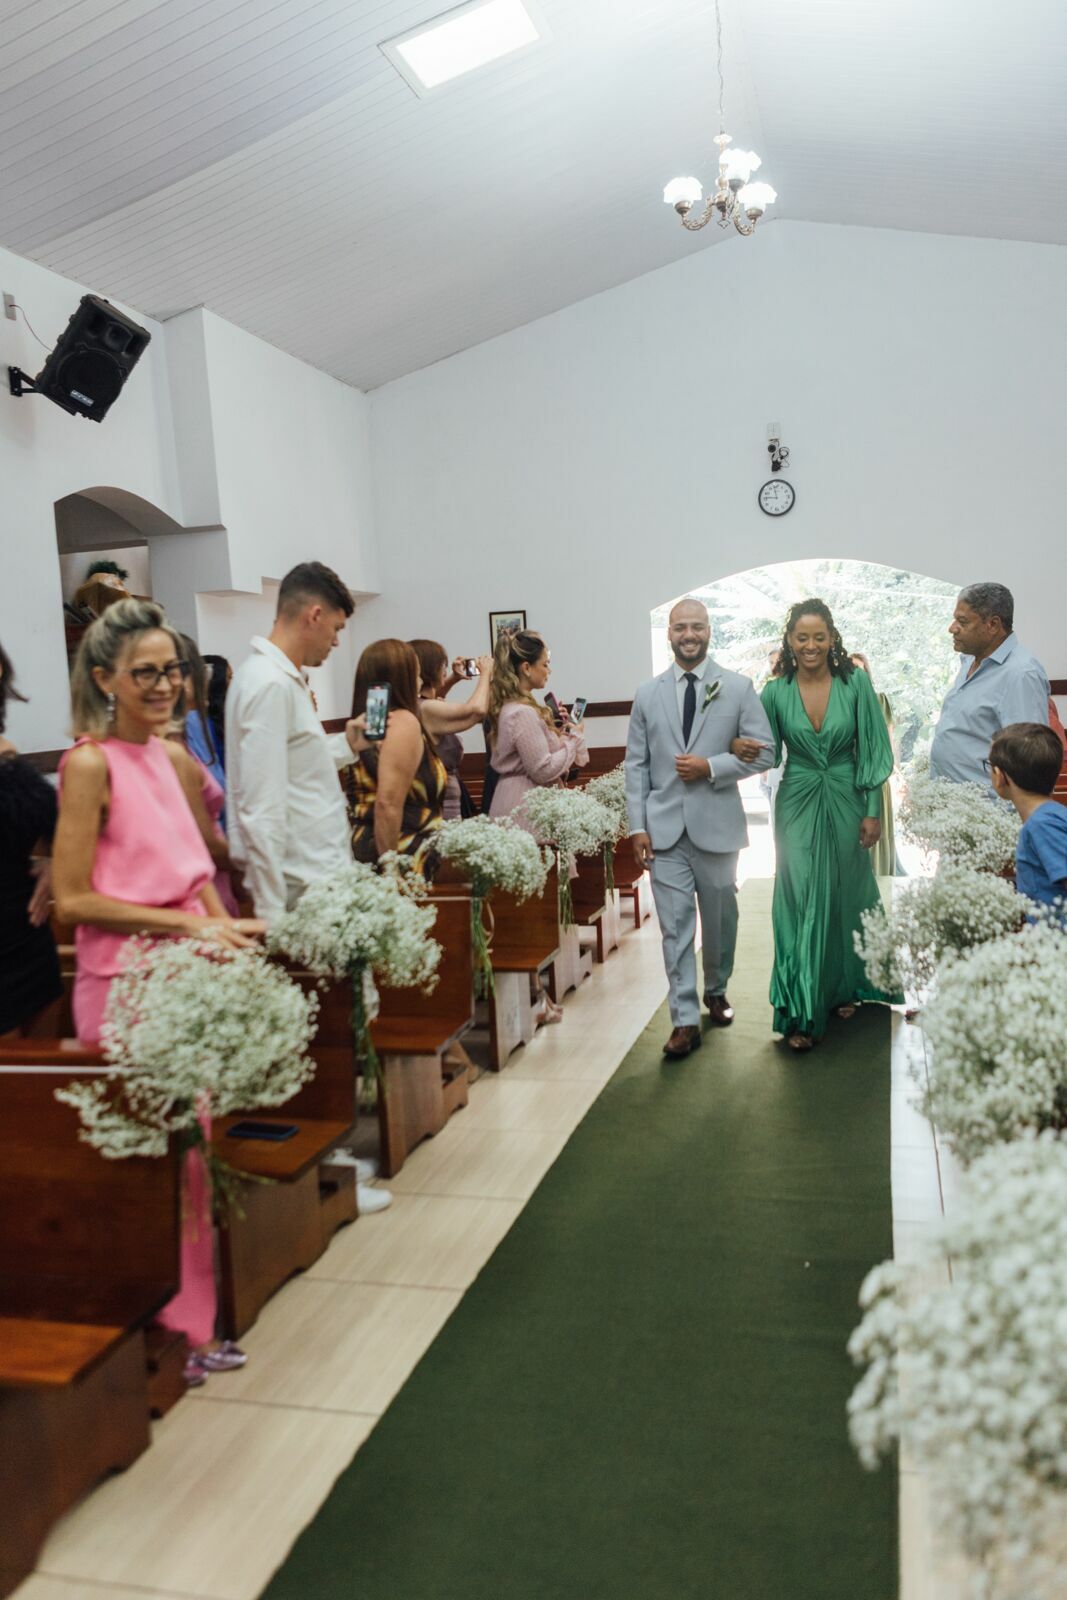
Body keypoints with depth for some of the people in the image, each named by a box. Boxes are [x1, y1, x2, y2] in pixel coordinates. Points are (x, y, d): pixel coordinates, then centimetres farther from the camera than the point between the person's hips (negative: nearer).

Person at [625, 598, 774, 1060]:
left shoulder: (738, 687, 0)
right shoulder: (647, 694, 6)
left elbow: (763, 752, -3)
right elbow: (637, 765, 5)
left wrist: (710, 767, -16)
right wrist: (637, 825, -2)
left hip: (717, 825, 0)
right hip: (665, 828, 1)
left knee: (720, 920, 15)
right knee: (675, 927, 0)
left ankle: (716, 992, 38)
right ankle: (685, 1020, 6)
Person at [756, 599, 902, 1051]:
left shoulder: (855, 683, -6)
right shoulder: (776, 692, -3)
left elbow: (873, 751, -3)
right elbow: (768, 754, 3)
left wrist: (872, 812, -5)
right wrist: (742, 751, -19)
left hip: (846, 805, 1)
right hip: (798, 807, 0)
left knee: (845, 899, 13)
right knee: (801, 903, -2)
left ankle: (844, 987, 35)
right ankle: (801, 1012, 4)